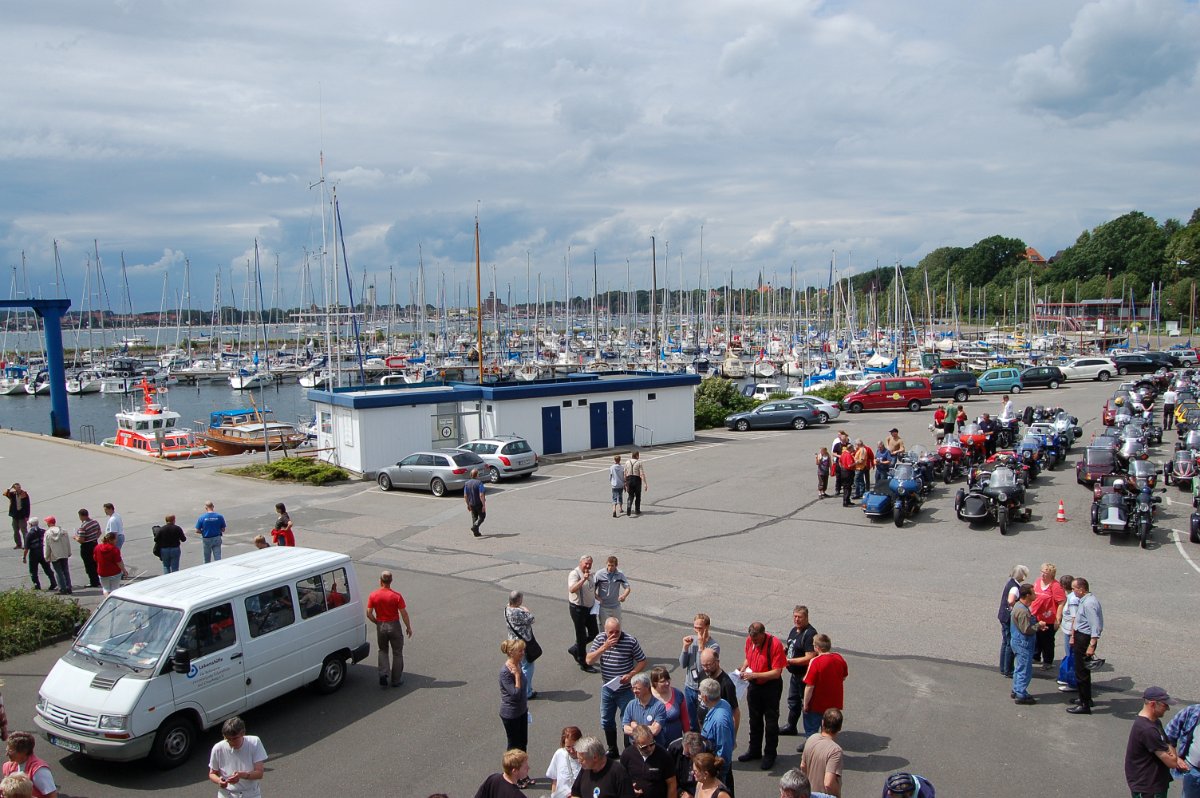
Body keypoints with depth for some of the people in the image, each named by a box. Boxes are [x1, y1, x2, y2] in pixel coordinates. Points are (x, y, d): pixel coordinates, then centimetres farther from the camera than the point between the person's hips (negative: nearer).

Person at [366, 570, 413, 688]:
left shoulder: (373, 596, -8)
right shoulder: (397, 596, -14)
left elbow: (369, 614, -6)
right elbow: (404, 613, -12)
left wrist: (377, 623, 11)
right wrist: (408, 627, 0)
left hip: (381, 626, 2)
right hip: (394, 625, -2)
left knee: (383, 651, 22)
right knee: (397, 653, 12)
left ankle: (383, 674, 4)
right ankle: (396, 680, 17)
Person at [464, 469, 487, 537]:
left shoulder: (467, 483, 2)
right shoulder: (479, 483, -17)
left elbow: (465, 496, 5)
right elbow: (481, 495, -21)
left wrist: (468, 504, 15)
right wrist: (484, 505, -17)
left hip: (471, 504, 6)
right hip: (479, 504, -6)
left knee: (474, 517, 15)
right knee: (482, 516, 10)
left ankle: (476, 532, 14)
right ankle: (474, 526, -10)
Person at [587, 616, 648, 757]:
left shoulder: (631, 641, -17)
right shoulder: (600, 639, -7)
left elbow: (642, 662, -9)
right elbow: (589, 660, -12)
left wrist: (631, 674, -24)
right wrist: (604, 647, -25)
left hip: (625, 690, -4)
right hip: (607, 689, 4)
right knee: (606, 721, 17)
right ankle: (612, 750, 37)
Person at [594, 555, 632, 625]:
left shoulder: (620, 575, -5)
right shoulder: (600, 574, -12)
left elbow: (627, 588, -3)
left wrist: (624, 596, -24)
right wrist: (597, 598, -23)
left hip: (616, 607, 3)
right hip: (603, 607, -3)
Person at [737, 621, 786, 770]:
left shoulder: (775, 644, -25)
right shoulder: (749, 640, -6)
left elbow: (776, 672, -25)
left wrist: (754, 675, -28)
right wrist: (743, 669, -7)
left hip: (771, 686, -6)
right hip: (753, 685, 6)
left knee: (771, 722, 6)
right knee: (754, 720, 19)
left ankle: (769, 755, 20)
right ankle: (754, 751, 35)